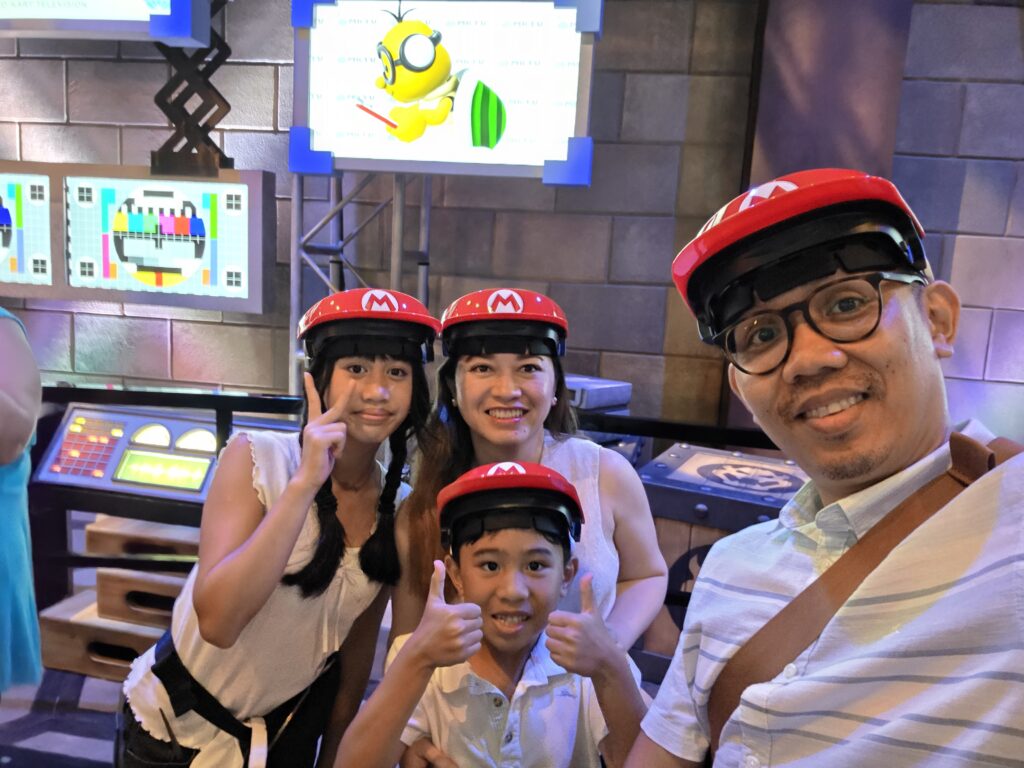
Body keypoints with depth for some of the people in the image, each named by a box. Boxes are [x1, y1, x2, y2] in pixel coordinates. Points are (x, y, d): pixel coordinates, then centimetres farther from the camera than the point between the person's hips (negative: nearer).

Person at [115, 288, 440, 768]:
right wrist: (305, 482, -38)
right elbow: (217, 621, -33)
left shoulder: (400, 509, -11)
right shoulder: (257, 458, -22)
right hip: (176, 727, -2)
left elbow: (357, 652, -2)